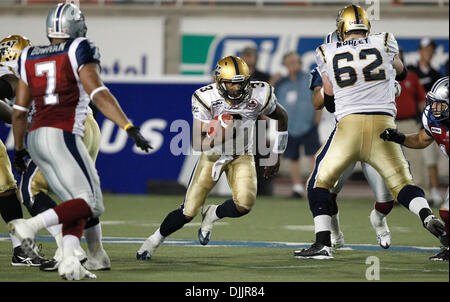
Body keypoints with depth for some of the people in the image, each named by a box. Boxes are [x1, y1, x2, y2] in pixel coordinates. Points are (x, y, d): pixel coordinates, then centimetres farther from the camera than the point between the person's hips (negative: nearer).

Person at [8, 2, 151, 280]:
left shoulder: (29, 58, 15)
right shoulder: (79, 52, -2)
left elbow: (19, 111, 18)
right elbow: (98, 95, -15)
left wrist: (19, 149, 29)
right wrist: (130, 128, -20)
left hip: (35, 137, 7)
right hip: (62, 135, -7)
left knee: (76, 204, 12)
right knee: (91, 203, -5)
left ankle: (69, 261, -8)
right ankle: (32, 225, -20)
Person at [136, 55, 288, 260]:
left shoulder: (259, 96, -19)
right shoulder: (207, 98, -23)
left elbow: (281, 117, 3)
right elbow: (196, 143, -21)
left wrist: (276, 156, 6)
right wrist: (217, 135, -42)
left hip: (242, 156, 1)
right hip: (212, 154, -1)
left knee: (244, 205, -24)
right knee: (188, 212, -4)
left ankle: (212, 215, 10)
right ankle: (154, 241, 23)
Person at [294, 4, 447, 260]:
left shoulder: (327, 54, 9)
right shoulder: (385, 44, 9)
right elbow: (401, 73, 31)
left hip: (349, 123, -1)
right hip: (383, 124, 1)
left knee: (320, 181, 13)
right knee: (402, 184, 9)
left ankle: (323, 243, 1)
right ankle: (429, 218, -19)